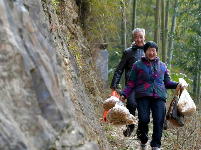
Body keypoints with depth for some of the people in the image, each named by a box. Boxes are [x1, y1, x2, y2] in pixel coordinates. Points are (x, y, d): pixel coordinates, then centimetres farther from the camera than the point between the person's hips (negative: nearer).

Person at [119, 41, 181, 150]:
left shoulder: (162, 66, 22)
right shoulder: (138, 65, 15)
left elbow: (167, 82, 26)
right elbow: (131, 83, 15)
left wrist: (178, 85, 8)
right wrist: (124, 94, 3)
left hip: (159, 97, 2)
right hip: (143, 96, -2)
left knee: (159, 121, -10)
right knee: (143, 119, -14)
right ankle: (143, 140, 13)